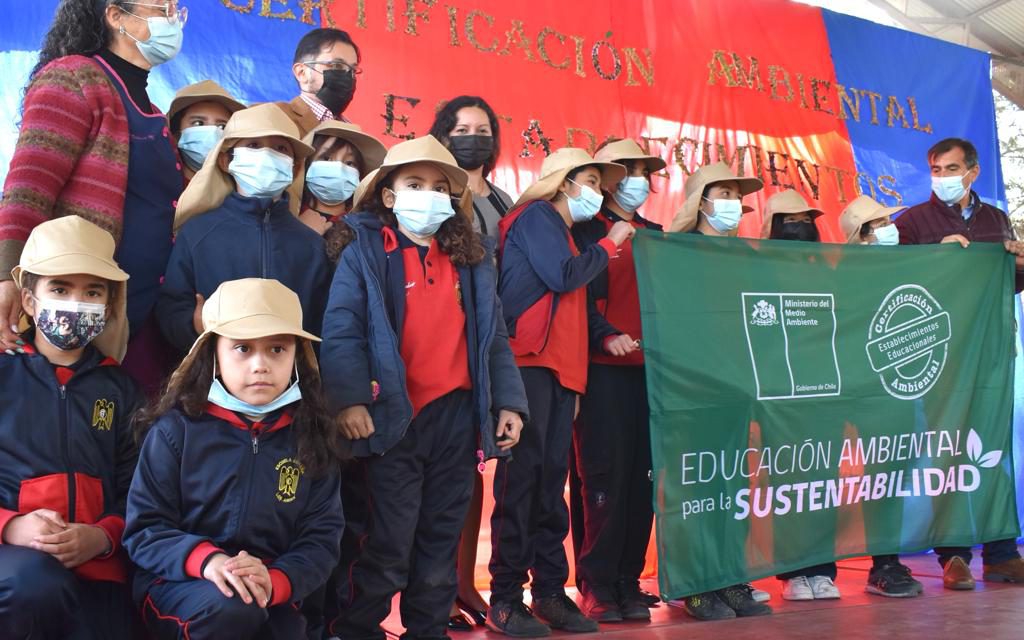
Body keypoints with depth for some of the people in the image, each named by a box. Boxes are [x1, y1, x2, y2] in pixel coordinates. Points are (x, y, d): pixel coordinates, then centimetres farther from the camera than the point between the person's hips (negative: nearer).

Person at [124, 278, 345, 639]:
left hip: (271, 599, 2)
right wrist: (205, 559, -22)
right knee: (232, 608, -31)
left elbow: (321, 537, 1)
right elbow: (144, 528, -4)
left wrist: (275, 582, -19)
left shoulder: (312, 436, 3)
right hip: (177, 585, -2)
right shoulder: (177, 428, -3)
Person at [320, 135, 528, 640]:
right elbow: (341, 330, -13)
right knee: (391, 540, -2)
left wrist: (509, 402, 6)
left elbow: (493, 336, 13)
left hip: (457, 414, 5)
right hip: (394, 415, -5)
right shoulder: (366, 252, -3)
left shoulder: (470, 258, 12)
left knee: (441, 537, 12)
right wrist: (349, 398, -23)